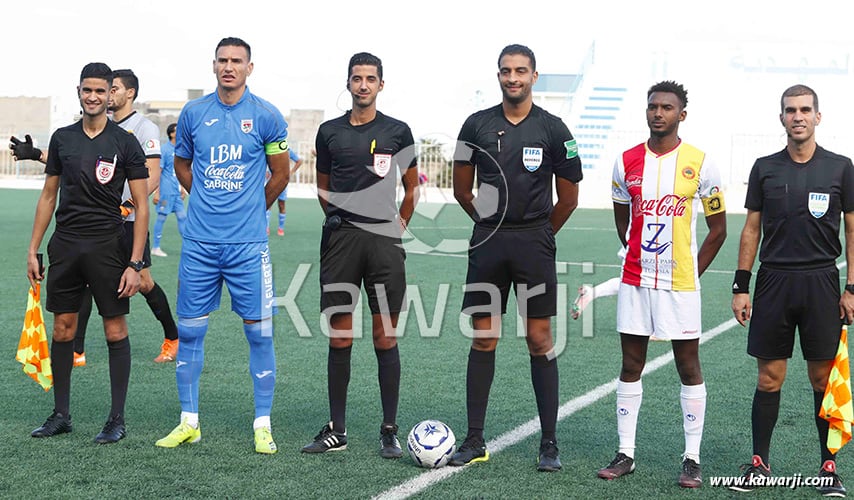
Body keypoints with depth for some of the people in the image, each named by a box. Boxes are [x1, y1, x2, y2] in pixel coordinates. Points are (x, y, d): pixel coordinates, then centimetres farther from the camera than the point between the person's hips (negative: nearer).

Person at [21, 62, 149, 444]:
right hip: (64, 246, 4)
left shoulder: (125, 143, -3)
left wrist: (134, 263, -12)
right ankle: (60, 415, 19)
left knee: (115, 330, -1)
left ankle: (117, 419, 8)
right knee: (63, 329, 7)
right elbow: (49, 196, 15)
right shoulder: (62, 138, 9)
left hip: (107, 247, -4)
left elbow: (141, 206, -5)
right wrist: (32, 250, 10)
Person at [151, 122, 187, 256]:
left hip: (176, 191, 7)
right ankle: (155, 247, 8)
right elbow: (158, 171, -12)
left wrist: (182, 188, 21)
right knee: (162, 217, 0)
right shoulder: (164, 149, -10)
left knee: (182, 216, 6)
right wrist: (156, 192, -16)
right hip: (166, 191, -7)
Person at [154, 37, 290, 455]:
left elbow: (280, 174, 9)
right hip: (199, 243, 3)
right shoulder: (193, 113, 6)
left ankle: (263, 426, 9)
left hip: (248, 244, -2)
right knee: (189, 330, 6)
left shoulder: (267, 117, -2)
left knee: (259, 332, -1)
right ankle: (189, 422, 18)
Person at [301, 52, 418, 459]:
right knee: (339, 338, 4)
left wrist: (398, 224, 8)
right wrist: (338, 220, 13)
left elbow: (411, 187, 14)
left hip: (383, 240, -2)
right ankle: (336, 430, 12)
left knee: (385, 337, -1)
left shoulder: (397, 131, 5)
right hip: (339, 240, 2)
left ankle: (389, 431, 7)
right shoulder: (329, 131, 10)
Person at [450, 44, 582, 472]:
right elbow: (462, 188, 14)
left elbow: (568, 198, 6)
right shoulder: (477, 125, 5)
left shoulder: (553, 129, 0)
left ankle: (549, 444, 6)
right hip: (487, 243, 2)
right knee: (483, 339, 4)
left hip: (534, 242, -2)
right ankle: (475, 441, 11)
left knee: (539, 339, -1)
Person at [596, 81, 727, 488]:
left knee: (689, 367, 2)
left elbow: (718, 228, 4)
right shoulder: (627, 162, 5)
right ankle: (625, 454, 14)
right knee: (630, 366, 6)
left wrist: (692, 271, 3)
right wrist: (641, 256, 13)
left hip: (680, 283, -3)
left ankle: (692, 459, 10)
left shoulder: (700, 164, -3)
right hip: (635, 281, 3)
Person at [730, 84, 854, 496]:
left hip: (821, 281, -1)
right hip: (774, 280, 1)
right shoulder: (765, 168, 7)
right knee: (769, 377, 4)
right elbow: (751, 229, 10)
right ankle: (759, 462, 13)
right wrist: (741, 286, 5)